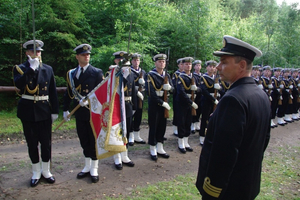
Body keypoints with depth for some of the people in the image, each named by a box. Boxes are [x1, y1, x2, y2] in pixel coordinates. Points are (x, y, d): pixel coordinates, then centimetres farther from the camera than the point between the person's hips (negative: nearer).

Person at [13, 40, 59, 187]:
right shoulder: (20, 68, 1)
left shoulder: (48, 69, 7)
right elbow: (19, 84, -21)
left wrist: (54, 111, 3)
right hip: (28, 111, -1)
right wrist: (31, 68, -23)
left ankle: (46, 171, 25)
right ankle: (36, 173, 24)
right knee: (32, 143, 9)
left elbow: (53, 92, 6)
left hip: (44, 111, 1)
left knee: (46, 142, 7)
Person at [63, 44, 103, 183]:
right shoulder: (71, 73, 9)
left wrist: (88, 100, -21)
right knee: (84, 140, 13)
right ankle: (87, 167, 28)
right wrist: (65, 109, 10)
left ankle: (94, 169, 17)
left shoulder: (97, 72, -4)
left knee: (94, 140, 4)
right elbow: (69, 92, 12)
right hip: (79, 112, 4)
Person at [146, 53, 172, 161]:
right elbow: (151, 92, -19)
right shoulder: (151, 75, -11)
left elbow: (171, 89, 6)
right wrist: (162, 103, -21)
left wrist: (168, 87, -18)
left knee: (162, 126, 11)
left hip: (164, 103, 6)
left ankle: (160, 149, 25)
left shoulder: (167, 75, 9)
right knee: (153, 127, 3)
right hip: (154, 104, -6)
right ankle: (153, 151, 16)